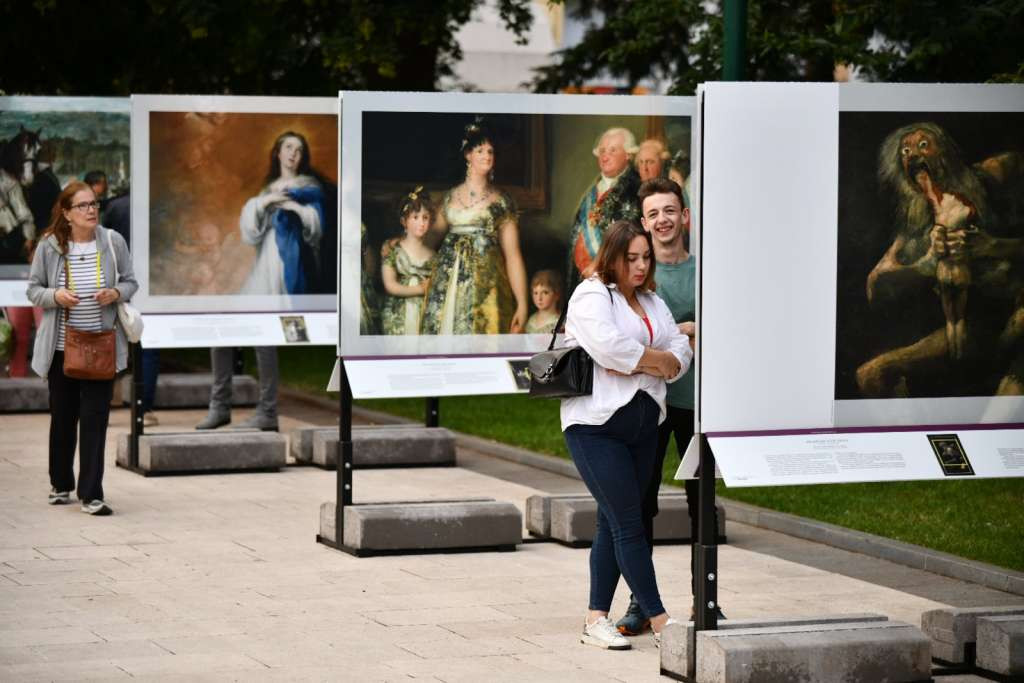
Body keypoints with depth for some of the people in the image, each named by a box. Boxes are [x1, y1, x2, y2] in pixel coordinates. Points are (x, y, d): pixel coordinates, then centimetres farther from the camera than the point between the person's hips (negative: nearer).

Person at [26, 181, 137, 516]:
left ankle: (91, 495, -3)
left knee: (95, 418, -6)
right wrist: (55, 295, -19)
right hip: (61, 346, 1)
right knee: (63, 417, 14)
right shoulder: (49, 246, -7)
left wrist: (116, 293, -16)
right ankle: (60, 484, 34)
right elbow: (33, 289, 1)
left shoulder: (113, 242, -5)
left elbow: (130, 282, 6)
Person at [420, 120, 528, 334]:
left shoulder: (501, 202, 5)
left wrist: (522, 303, -6)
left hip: (485, 283, -2)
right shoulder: (451, 197, 13)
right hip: (448, 283, 3)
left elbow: (513, 255, 0)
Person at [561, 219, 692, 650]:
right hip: (597, 425, -8)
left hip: (642, 425, 8)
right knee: (628, 525, -8)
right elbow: (608, 345, -23)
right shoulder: (591, 296, -5)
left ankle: (596, 620, 13)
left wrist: (638, 363, -10)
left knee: (613, 524, 9)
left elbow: (680, 352, 9)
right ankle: (660, 622, -7)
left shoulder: (652, 302, 19)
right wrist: (655, 358, -8)